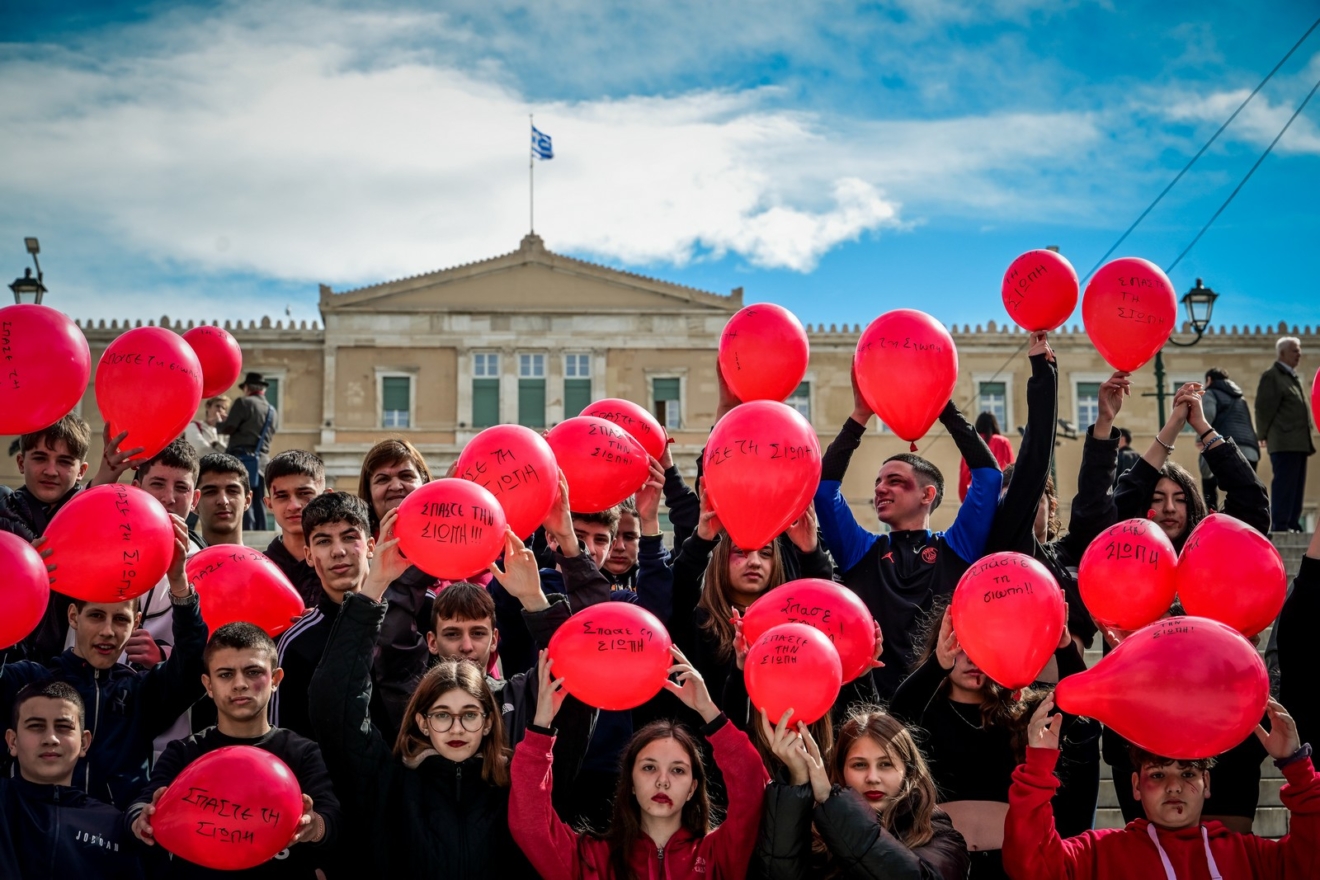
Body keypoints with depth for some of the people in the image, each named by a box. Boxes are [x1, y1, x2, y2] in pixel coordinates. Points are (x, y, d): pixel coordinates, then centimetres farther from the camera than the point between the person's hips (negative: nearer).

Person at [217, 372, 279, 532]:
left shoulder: (244, 403, -4)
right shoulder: (273, 412, 18)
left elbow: (228, 428, -8)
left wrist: (218, 425, 14)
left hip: (242, 459, -7)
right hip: (262, 461, 7)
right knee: (258, 505, 9)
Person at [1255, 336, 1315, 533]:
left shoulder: (1293, 377, 21)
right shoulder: (1271, 376, -5)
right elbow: (1263, 407, -9)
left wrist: (1307, 440, 16)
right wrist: (1265, 435, -7)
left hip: (1299, 442, 9)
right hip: (1284, 443, -9)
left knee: (1296, 487, 8)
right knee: (1284, 484, -10)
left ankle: (1292, 525, 11)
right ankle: (1279, 526, -11)